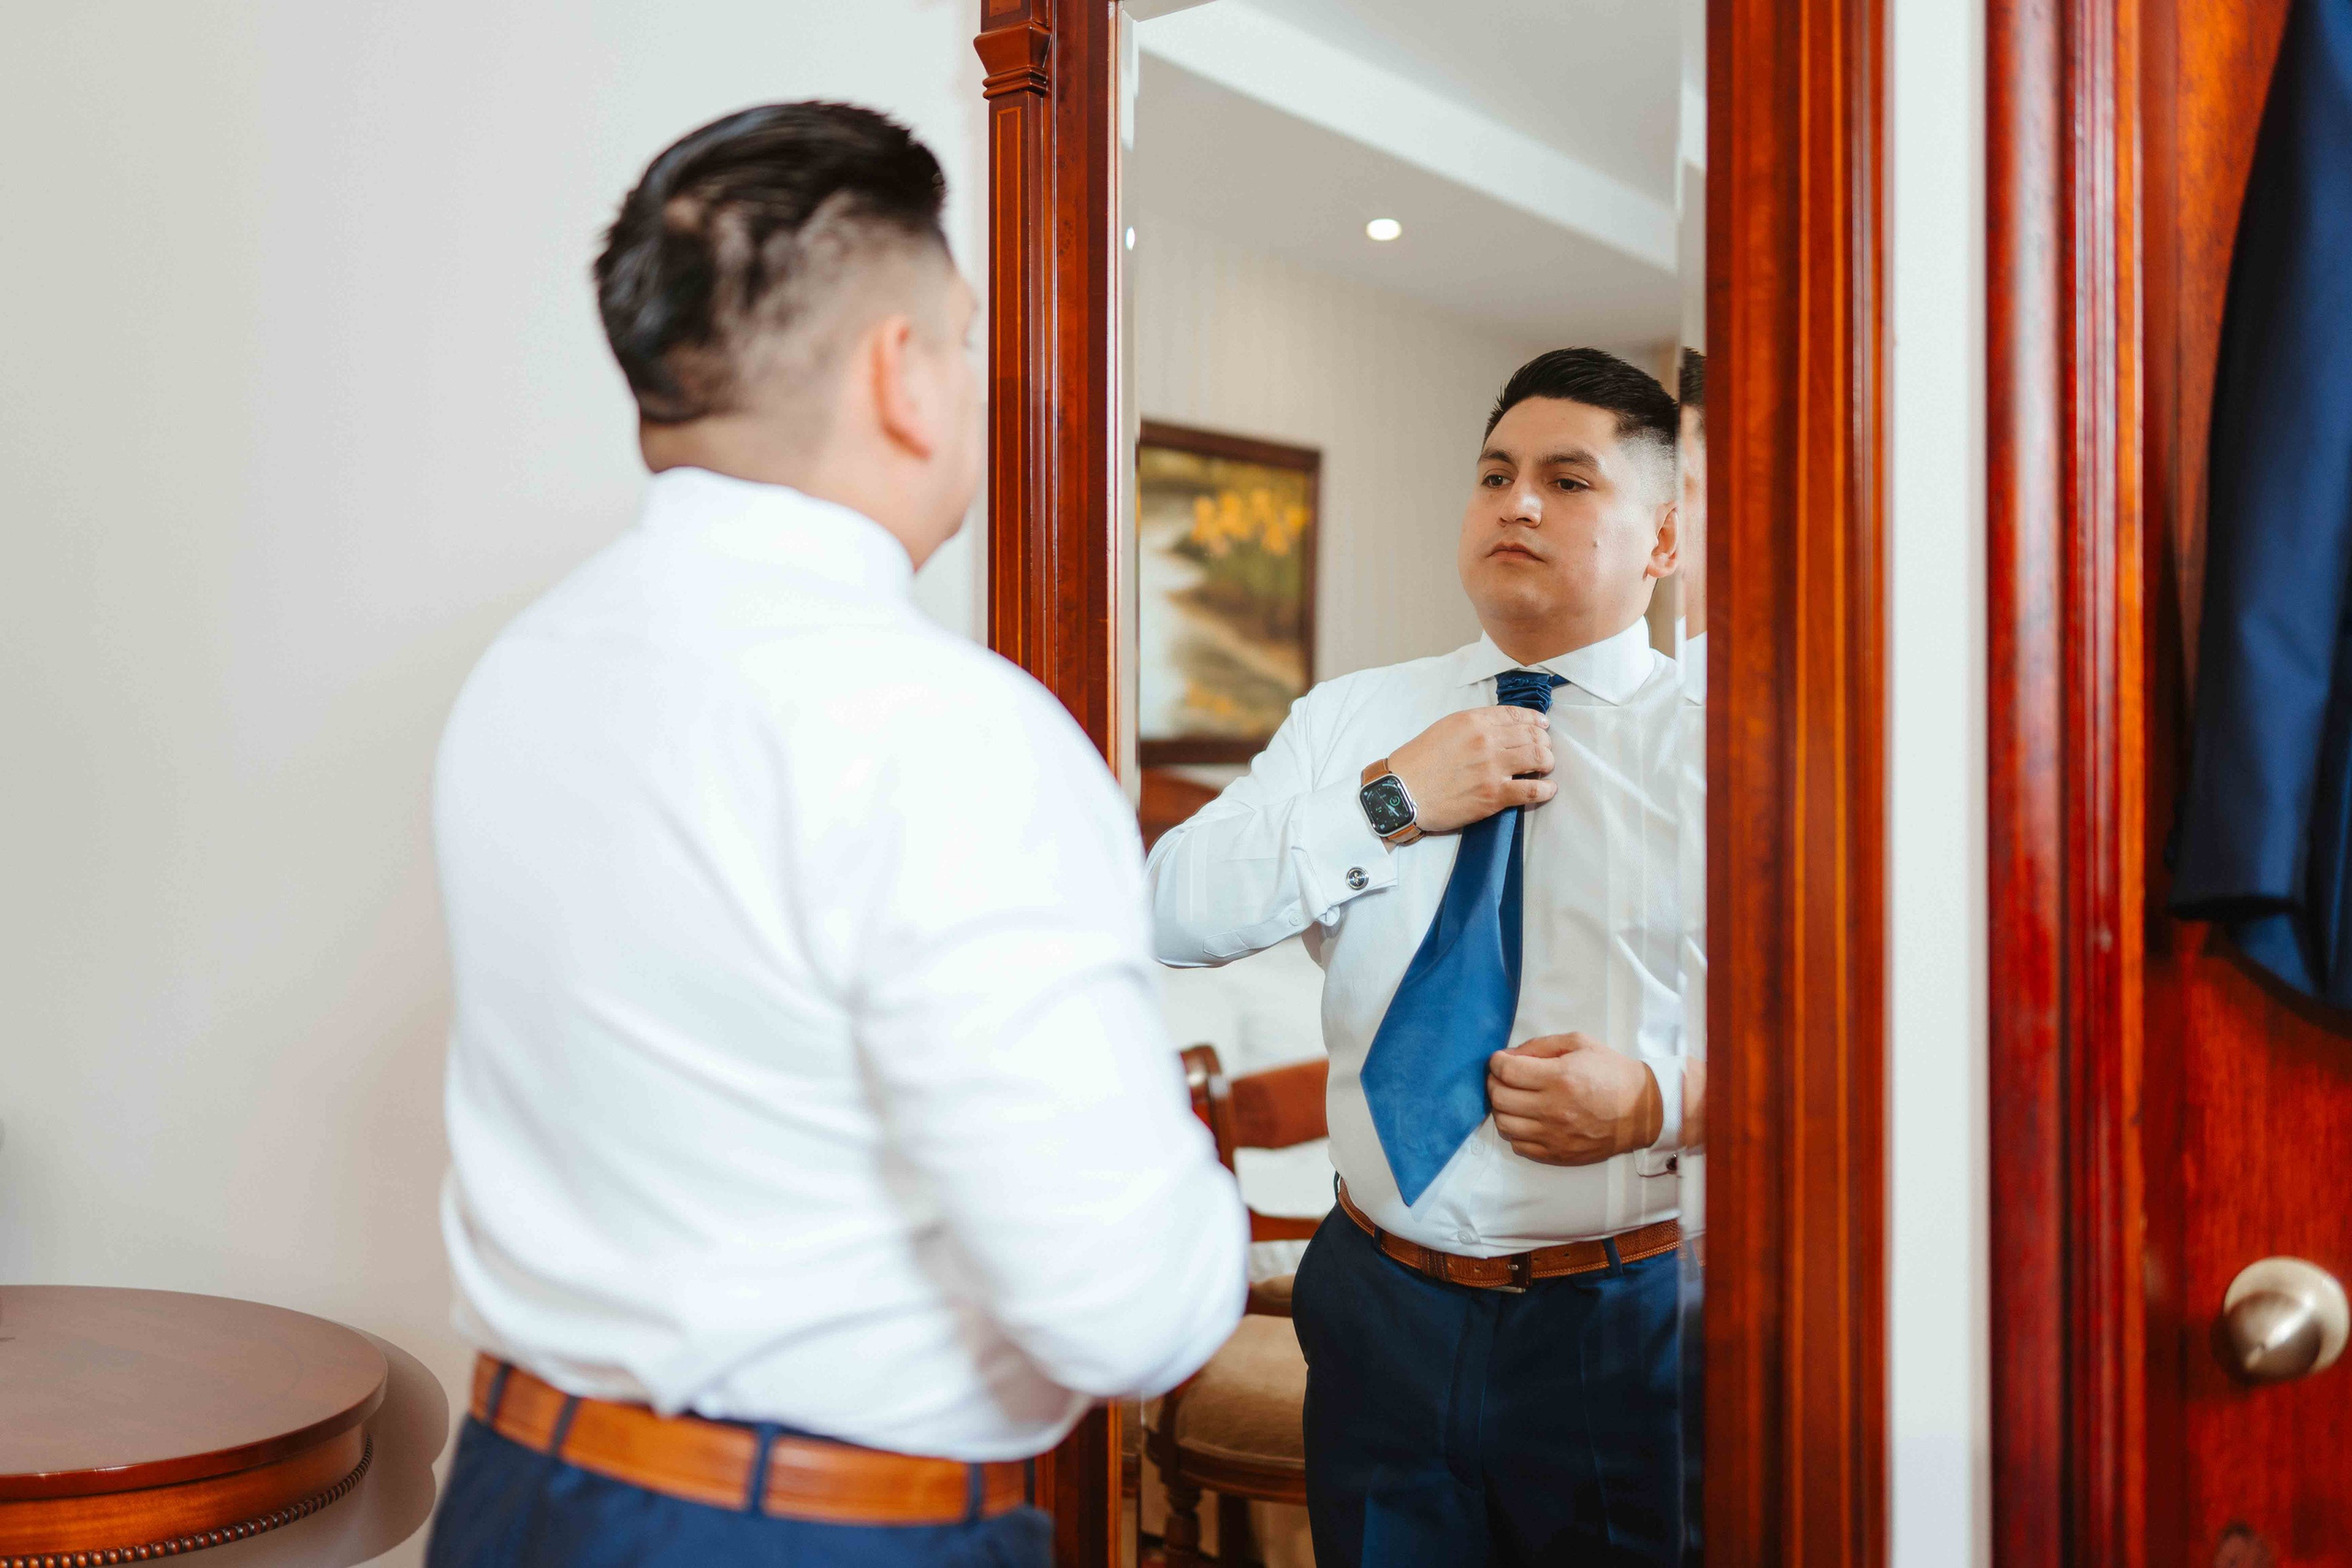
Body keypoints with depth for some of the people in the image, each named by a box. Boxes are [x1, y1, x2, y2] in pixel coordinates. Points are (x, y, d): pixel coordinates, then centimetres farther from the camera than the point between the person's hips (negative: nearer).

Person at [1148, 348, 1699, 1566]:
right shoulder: (1348, 719, 8)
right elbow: (1166, 914, -2)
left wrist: (1657, 1100, -22)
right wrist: (1388, 802, -9)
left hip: (1628, 1329, -3)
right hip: (1382, 1309, 3)